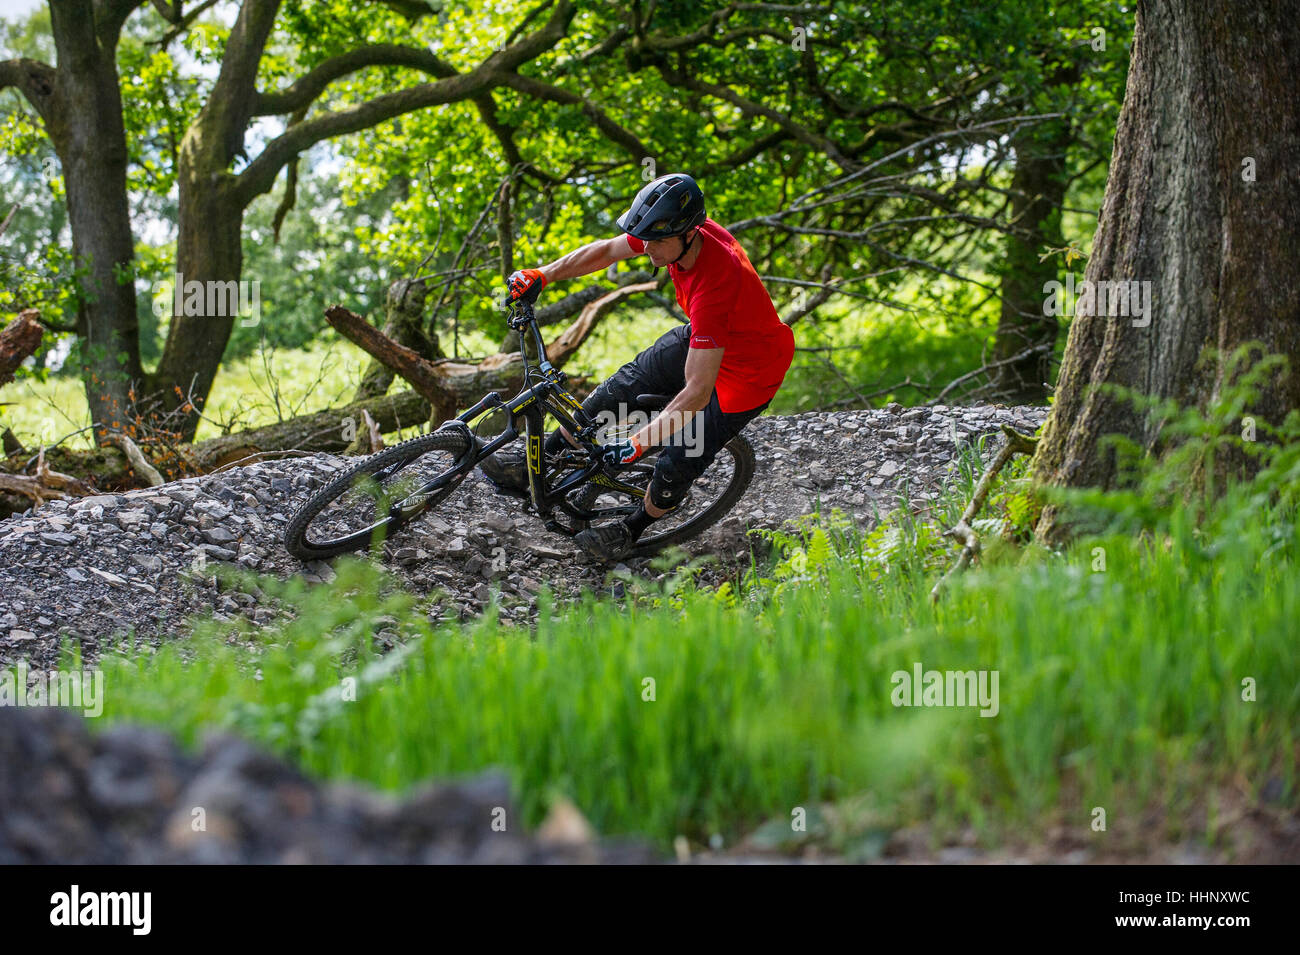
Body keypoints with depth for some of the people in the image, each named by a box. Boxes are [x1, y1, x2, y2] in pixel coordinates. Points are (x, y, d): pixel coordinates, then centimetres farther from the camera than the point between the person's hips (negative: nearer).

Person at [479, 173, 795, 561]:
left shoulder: (715, 288, -43)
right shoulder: (672, 232, -21)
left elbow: (697, 393, -41)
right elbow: (606, 251, 0)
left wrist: (638, 444, -39)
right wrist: (542, 274, -6)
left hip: (748, 371, -8)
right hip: (701, 339, 8)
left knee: (678, 463, -3)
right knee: (624, 386, 9)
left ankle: (631, 530, 25)